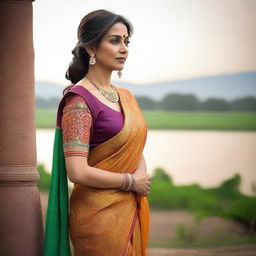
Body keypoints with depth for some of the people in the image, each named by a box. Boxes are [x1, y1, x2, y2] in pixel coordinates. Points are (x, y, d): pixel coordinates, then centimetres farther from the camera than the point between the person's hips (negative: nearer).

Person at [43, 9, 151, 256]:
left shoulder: (126, 97, 11)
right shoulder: (79, 100, -13)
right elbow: (77, 172, -22)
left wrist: (142, 176, -6)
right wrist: (131, 181, -10)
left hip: (133, 212, 7)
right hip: (100, 215, -7)